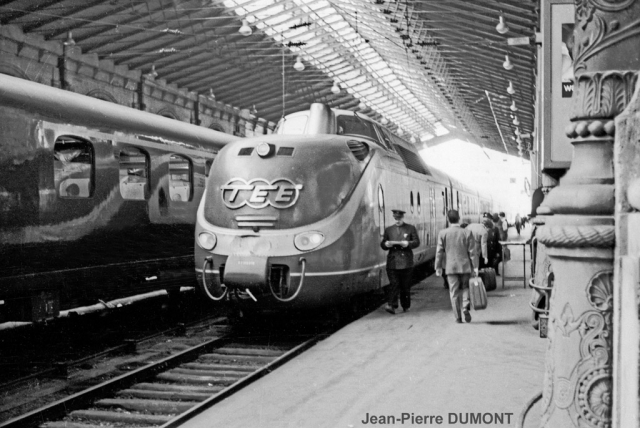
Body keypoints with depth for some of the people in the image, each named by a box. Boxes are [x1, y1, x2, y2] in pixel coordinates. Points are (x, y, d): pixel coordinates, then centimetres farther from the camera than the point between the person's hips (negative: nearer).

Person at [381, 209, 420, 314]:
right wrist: (386, 244, -8)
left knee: (405, 285, 4)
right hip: (392, 262, 1)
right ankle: (391, 306, -16)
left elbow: (417, 242, 2)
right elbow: (382, 245, 16)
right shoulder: (388, 230, 16)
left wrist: (407, 243, -17)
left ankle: (405, 306, 16)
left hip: (406, 262, -1)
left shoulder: (411, 228, 10)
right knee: (393, 284, -10)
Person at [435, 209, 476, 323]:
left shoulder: (443, 233, -5)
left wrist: (438, 267, 5)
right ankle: (465, 307, -8)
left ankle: (458, 317, 5)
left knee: (454, 292, 5)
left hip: (451, 267, 0)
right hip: (465, 266, 0)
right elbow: (472, 251, -3)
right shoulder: (467, 233, -4)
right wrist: (475, 266, 2)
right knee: (465, 288, 16)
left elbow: (439, 251, -2)